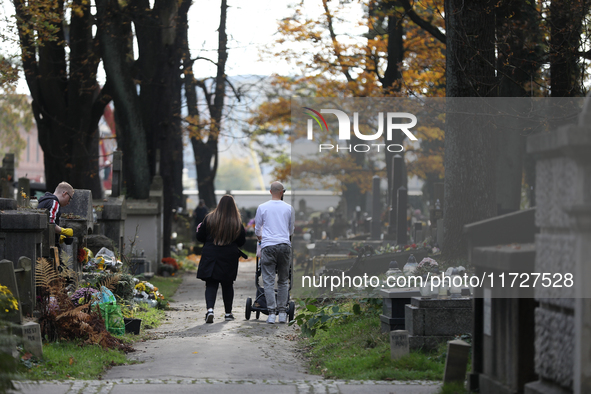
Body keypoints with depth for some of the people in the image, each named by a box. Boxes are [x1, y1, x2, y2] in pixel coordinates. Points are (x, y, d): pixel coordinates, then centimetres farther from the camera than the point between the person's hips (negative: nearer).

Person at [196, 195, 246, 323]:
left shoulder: (209, 219, -4)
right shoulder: (237, 222, -4)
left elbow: (200, 237, 2)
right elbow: (242, 241, 3)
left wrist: (199, 229, 24)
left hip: (210, 256, 0)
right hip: (229, 258, 0)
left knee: (211, 284, 0)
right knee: (227, 285, 14)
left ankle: (210, 309, -22)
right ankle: (228, 312, 22)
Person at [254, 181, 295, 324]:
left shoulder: (262, 207, 4)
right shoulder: (289, 208, 7)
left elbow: (257, 229, 15)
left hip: (268, 246, -2)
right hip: (285, 245, 2)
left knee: (268, 281, -1)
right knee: (283, 280, 11)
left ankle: (271, 313, -9)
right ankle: (282, 312, 9)